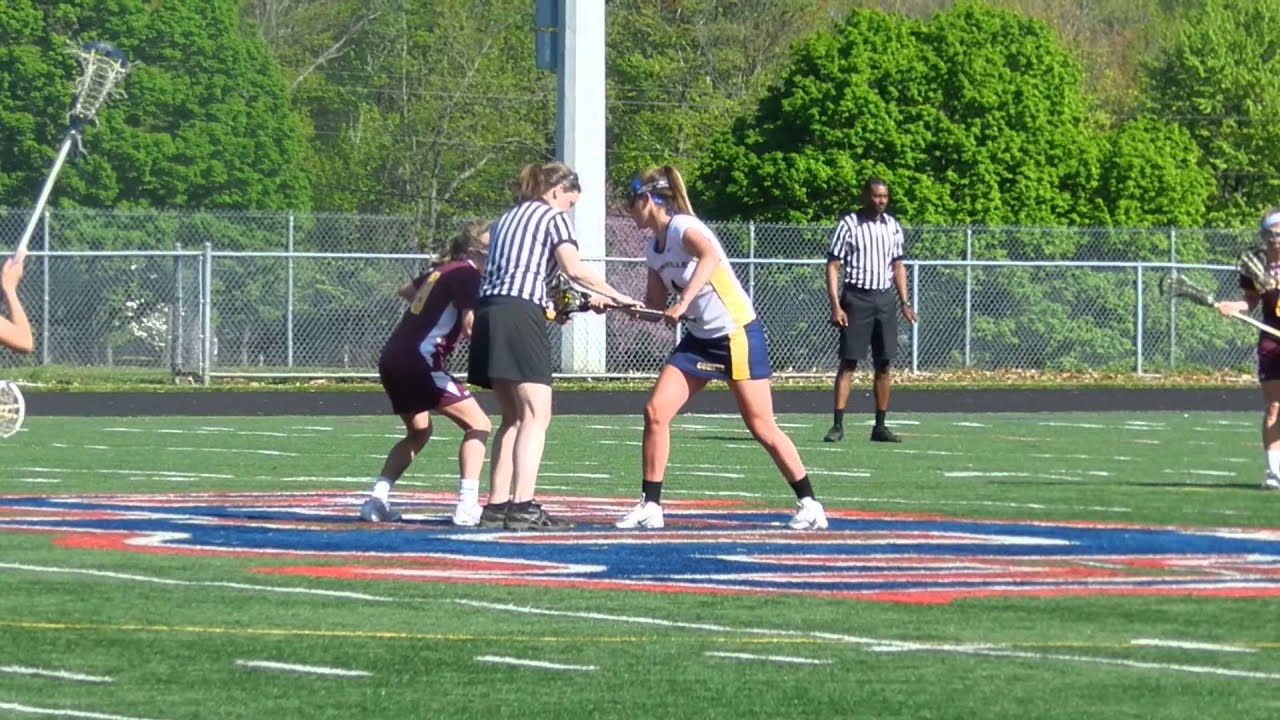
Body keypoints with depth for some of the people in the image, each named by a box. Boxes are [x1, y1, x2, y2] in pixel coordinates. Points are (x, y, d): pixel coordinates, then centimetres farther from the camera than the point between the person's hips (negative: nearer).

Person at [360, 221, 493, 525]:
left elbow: (406, 291, 41)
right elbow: (471, 327, -16)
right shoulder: (467, 274, -5)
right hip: (419, 361, -9)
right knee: (477, 424, -4)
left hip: (391, 360, 9)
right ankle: (467, 505, -16)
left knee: (419, 432, 27)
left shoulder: (442, 270, 20)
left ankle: (377, 500, 18)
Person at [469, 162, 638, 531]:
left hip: (488, 311, 8)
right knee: (536, 415, -10)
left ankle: (496, 505, 8)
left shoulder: (508, 218, 28)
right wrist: (616, 296, -2)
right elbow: (573, 267, -9)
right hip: (521, 316, -8)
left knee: (513, 416, 14)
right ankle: (522, 507, -21)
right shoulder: (553, 217, 5)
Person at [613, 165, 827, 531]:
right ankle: (650, 507, 1)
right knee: (655, 411, -5)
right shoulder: (653, 249, 8)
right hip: (699, 338, 8)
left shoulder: (683, 227, -17)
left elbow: (710, 256, -39)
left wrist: (683, 302, -48)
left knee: (761, 426, -5)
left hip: (737, 334, -8)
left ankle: (809, 504, 6)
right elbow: (655, 304, 15)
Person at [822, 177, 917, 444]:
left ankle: (880, 426, 10)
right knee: (848, 362, -7)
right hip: (857, 298, -5)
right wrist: (835, 305, -14)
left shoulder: (892, 227, 10)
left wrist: (904, 302, 10)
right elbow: (833, 266, -6)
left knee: (883, 364, 5)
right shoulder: (849, 225, -5)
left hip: (885, 299, 5)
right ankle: (837, 425, -7)